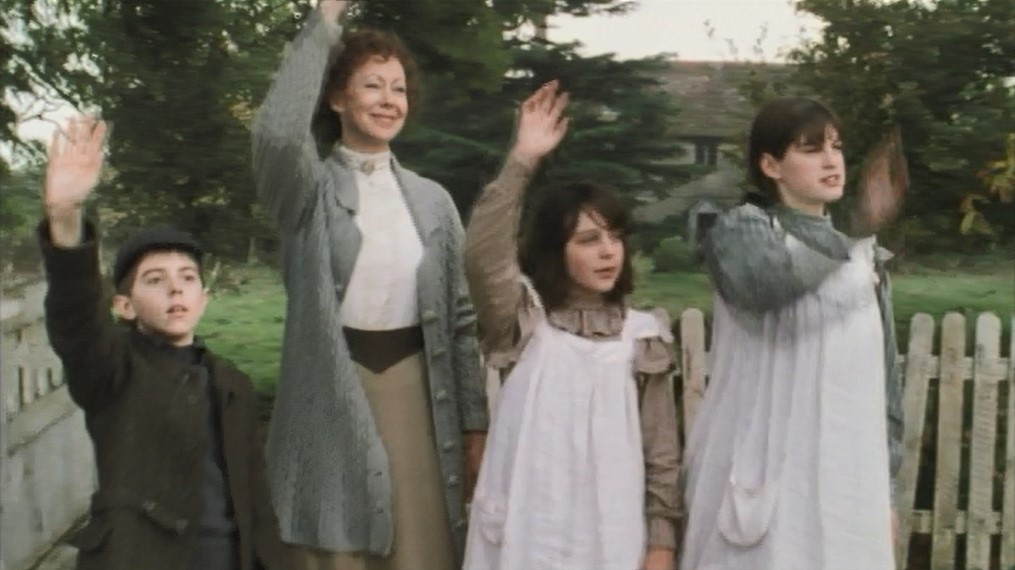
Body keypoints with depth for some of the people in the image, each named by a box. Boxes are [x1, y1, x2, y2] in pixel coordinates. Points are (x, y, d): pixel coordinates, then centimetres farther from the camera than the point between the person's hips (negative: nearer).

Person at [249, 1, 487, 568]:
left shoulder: (432, 199, 8)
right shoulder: (312, 190, -2)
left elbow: (461, 317, 9)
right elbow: (277, 133, -26)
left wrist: (475, 425, 6)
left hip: (415, 389, 3)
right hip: (333, 394, -3)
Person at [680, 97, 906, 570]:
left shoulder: (861, 254, 14)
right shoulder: (740, 230, -3)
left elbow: (881, 373, 16)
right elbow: (763, 283, -28)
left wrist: (886, 484, 14)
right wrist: (856, 233, -36)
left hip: (847, 474, 5)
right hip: (768, 471, -5)